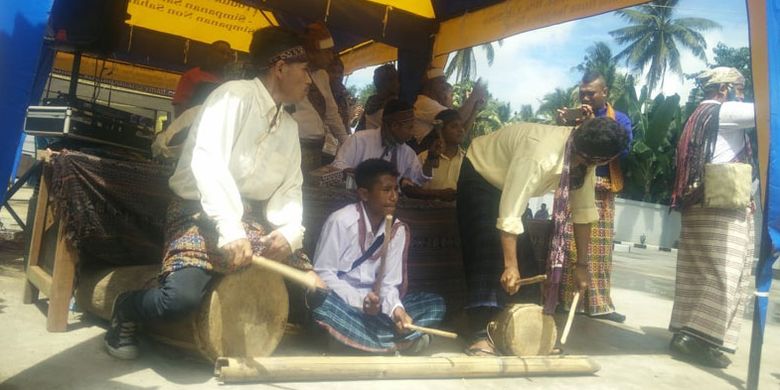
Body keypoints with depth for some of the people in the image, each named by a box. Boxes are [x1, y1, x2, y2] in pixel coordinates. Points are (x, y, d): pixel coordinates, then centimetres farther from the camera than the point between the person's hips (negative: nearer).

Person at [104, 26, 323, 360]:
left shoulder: (290, 127, 14)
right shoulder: (236, 94, -9)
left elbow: (290, 189, 6)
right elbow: (208, 162, -23)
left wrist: (290, 233, -14)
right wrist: (231, 231, -32)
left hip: (254, 220, 7)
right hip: (202, 212, -7)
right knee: (182, 297, -29)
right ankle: (124, 310, 6)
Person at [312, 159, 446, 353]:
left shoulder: (398, 230, 0)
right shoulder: (341, 221, -15)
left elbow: (389, 283, -2)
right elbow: (323, 273, -15)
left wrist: (396, 308, -24)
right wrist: (359, 300, -27)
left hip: (375, 306, 5)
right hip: (341, 301, -5)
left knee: (435, 304, -7)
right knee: (319, 299, -39)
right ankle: (397, 341, -26)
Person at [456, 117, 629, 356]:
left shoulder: (585, 156, -16)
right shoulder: (539, 155, -40)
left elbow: (583, 210, -7)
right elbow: (510, 214, -38)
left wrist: (582, 264, -5)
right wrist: (510, 266, -34)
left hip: (514, 183, 7)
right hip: (481, 173, -7)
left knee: (527, 253, 1)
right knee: (488, 255, -19)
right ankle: (481, 335, -18)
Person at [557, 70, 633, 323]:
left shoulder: (619, 120, 8)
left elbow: (623, 151, -11)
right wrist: (561, 126, -11)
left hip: (601, 192, 0)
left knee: (599, 249, 2)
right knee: (568, 246, -6)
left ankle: (598, 304, 9)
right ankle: (563, 299, 1)